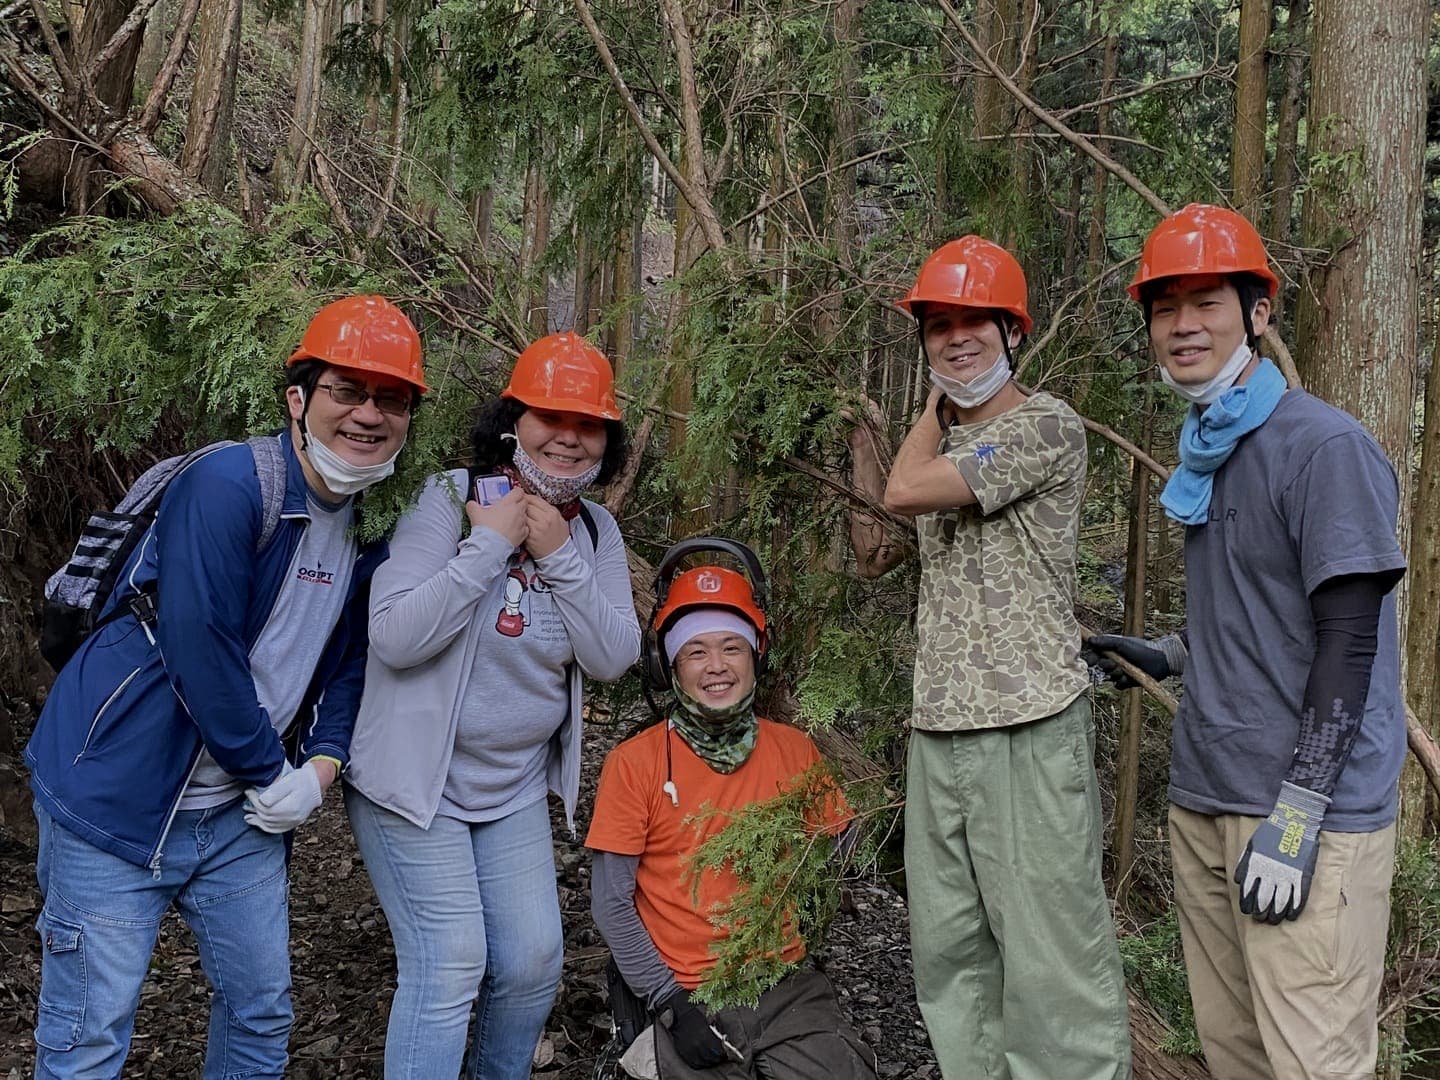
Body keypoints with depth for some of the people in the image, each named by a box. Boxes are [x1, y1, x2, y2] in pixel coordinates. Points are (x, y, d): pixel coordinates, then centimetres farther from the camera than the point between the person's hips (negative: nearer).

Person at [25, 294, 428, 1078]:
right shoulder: (226, 486, -19)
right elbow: (200, 654, -23)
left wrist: (322, 766, 0)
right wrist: (270, 773, -12)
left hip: (239, 813, 7)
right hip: (117, 800, -7)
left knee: (262, 1014, 16)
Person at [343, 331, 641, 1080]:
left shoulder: (595, 530, 2)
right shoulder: (453, 498, -15)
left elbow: (613, 657, -8)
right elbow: (394, 636, -25)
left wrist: (558, 556, -17)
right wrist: (490, 545, -25)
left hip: (518, 787, 6)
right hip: (418, 780, -5)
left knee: (533, 961, 8)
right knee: (450, 967, -9)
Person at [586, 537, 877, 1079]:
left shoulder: (794, 750, 5)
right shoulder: (634, 763, -3)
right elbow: (611, 903, -3)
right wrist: (671, 1003, -11)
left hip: (788, 988, 3)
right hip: (688, 995, -2)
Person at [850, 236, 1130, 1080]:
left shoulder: (1046, 425, -7)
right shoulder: (946, 443, 18)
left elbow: (908, 491, -18)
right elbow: (875, 553, 26)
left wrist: (940, 404, 0)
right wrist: (862, 439, 17)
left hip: (1027, 727, -8)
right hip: (938, 726, 8)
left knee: (1049, 954, -5)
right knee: (949, 949, 14)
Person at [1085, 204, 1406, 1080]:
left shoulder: (1326, 447, -11)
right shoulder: (1207, 454, 13)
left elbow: (1348, 639, -16)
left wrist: (1296, 817, -19)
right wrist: (1169, 657, 18)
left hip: (1309, 813, -7)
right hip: (1204, 799, 8)